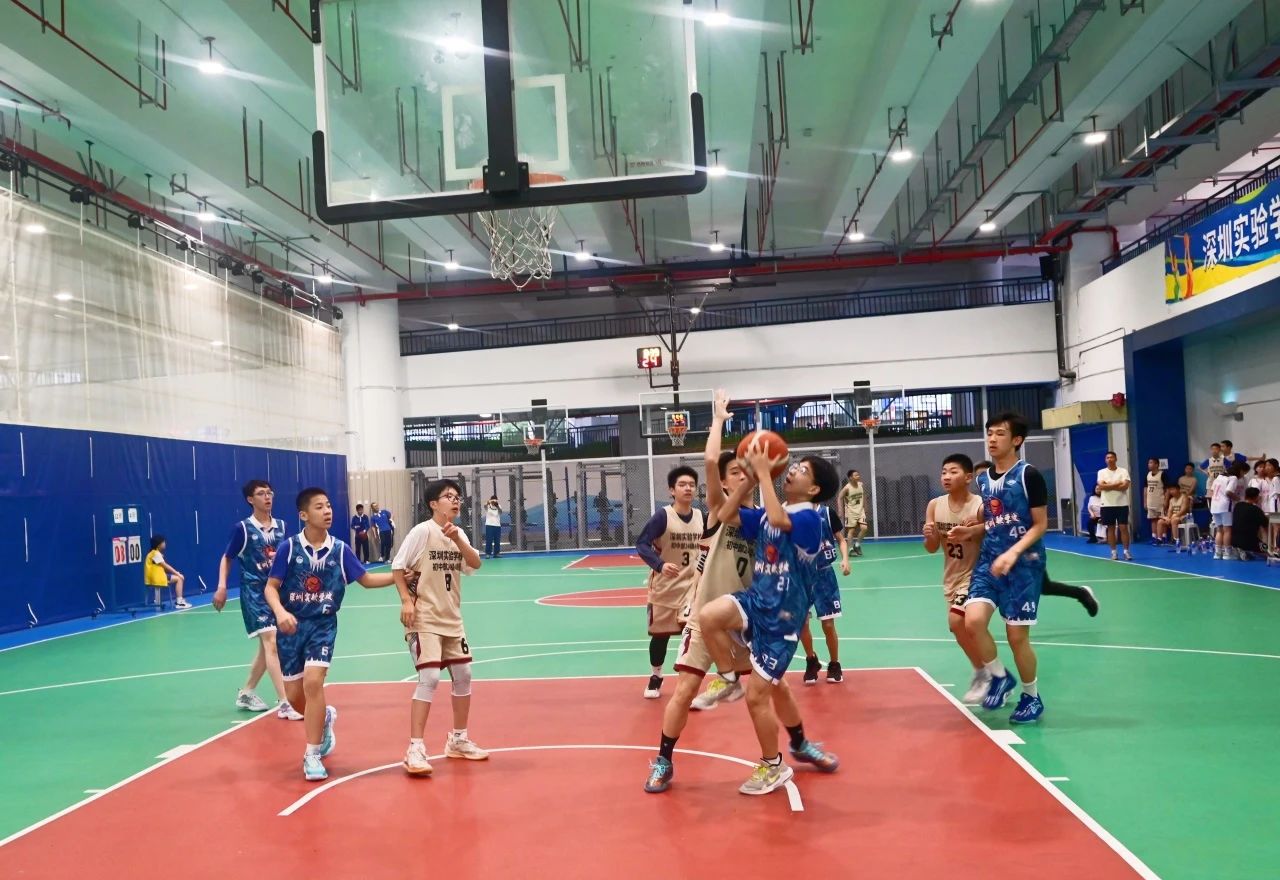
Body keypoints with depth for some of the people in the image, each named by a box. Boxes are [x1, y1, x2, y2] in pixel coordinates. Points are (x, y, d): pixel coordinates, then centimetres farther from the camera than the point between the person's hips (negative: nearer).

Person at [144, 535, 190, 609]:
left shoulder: (157, 553, 16)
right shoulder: (156, 553, -15)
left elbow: (164, 567, 13)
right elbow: (165, 566, -16)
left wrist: (176, 573, 1)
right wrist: (177, 573, -11)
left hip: (157, 576, 10)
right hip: (155, 578, -10)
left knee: (180, 578, 15)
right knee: (179, 578, -10)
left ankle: (179, 600, 15)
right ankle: (179, 602, -12)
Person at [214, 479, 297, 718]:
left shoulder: (280, 526, 5)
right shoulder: (243, 528, -9)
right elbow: (227, 558, -1)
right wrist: (222, 586, -11)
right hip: (253, 591, -6)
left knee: (267, 645, 15)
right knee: (271, 642, -15)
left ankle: (246, 693, 33)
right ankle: (283, 704, -17)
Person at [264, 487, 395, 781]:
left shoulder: (340, 550, -4)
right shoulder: (288, 547, -9)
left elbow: (366, 580, 6)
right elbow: (270, 587, -8)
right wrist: (280, 612, -27)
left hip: (323, 625, 0)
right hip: (293, 626, 0)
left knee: (313, 682, -19)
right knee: (294, 694, 5)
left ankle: (312, 755, -6)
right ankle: (324, 717, 41)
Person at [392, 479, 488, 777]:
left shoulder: (458, 533, 7)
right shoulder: (422, 531, -13)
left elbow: (475, 564, -6)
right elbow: (398, 567, -11)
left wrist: (458, 540, -21)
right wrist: (406, 600, -19)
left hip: (451, 619, 7)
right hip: (424, 620, -7)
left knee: (463, 675, 12)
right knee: (430, 679, -16)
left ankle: (458, 739, 28)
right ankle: (415, 748, -7)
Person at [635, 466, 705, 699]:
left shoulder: (701, 516, -2)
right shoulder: (663, 516, -16)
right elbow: (641, 544, -21)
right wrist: (659, 565, -35)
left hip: (692, 586, 3)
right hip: (664, 587, -2)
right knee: (660, 635, 12)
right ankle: (655, 678, 34)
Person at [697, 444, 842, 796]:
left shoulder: (809, 518, -16)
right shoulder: (767, 515, 7)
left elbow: (777, 520, -36)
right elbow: (726, 515, 6)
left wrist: (764, 472, -26)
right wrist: (751, 477, -1)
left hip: (781, 617, -7)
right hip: (756, 601, 7)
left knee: (757, 695, -3)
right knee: (708, 617, -22)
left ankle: (773, 767, 20)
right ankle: (729, 680, 6)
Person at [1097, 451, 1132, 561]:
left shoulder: (1123, 471, 1)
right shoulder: (1101, 472, 4)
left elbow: (1125, 486, -13)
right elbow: (1101, 486, -11)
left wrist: (1108, 486, -13)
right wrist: (1117, 484, -12)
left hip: (1121, 504, -1)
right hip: (1107, 505, 1)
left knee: (1123, 527, -2)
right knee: (1111, 528, 4)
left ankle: (1126, 552, 4)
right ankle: (1113, 552, 10)